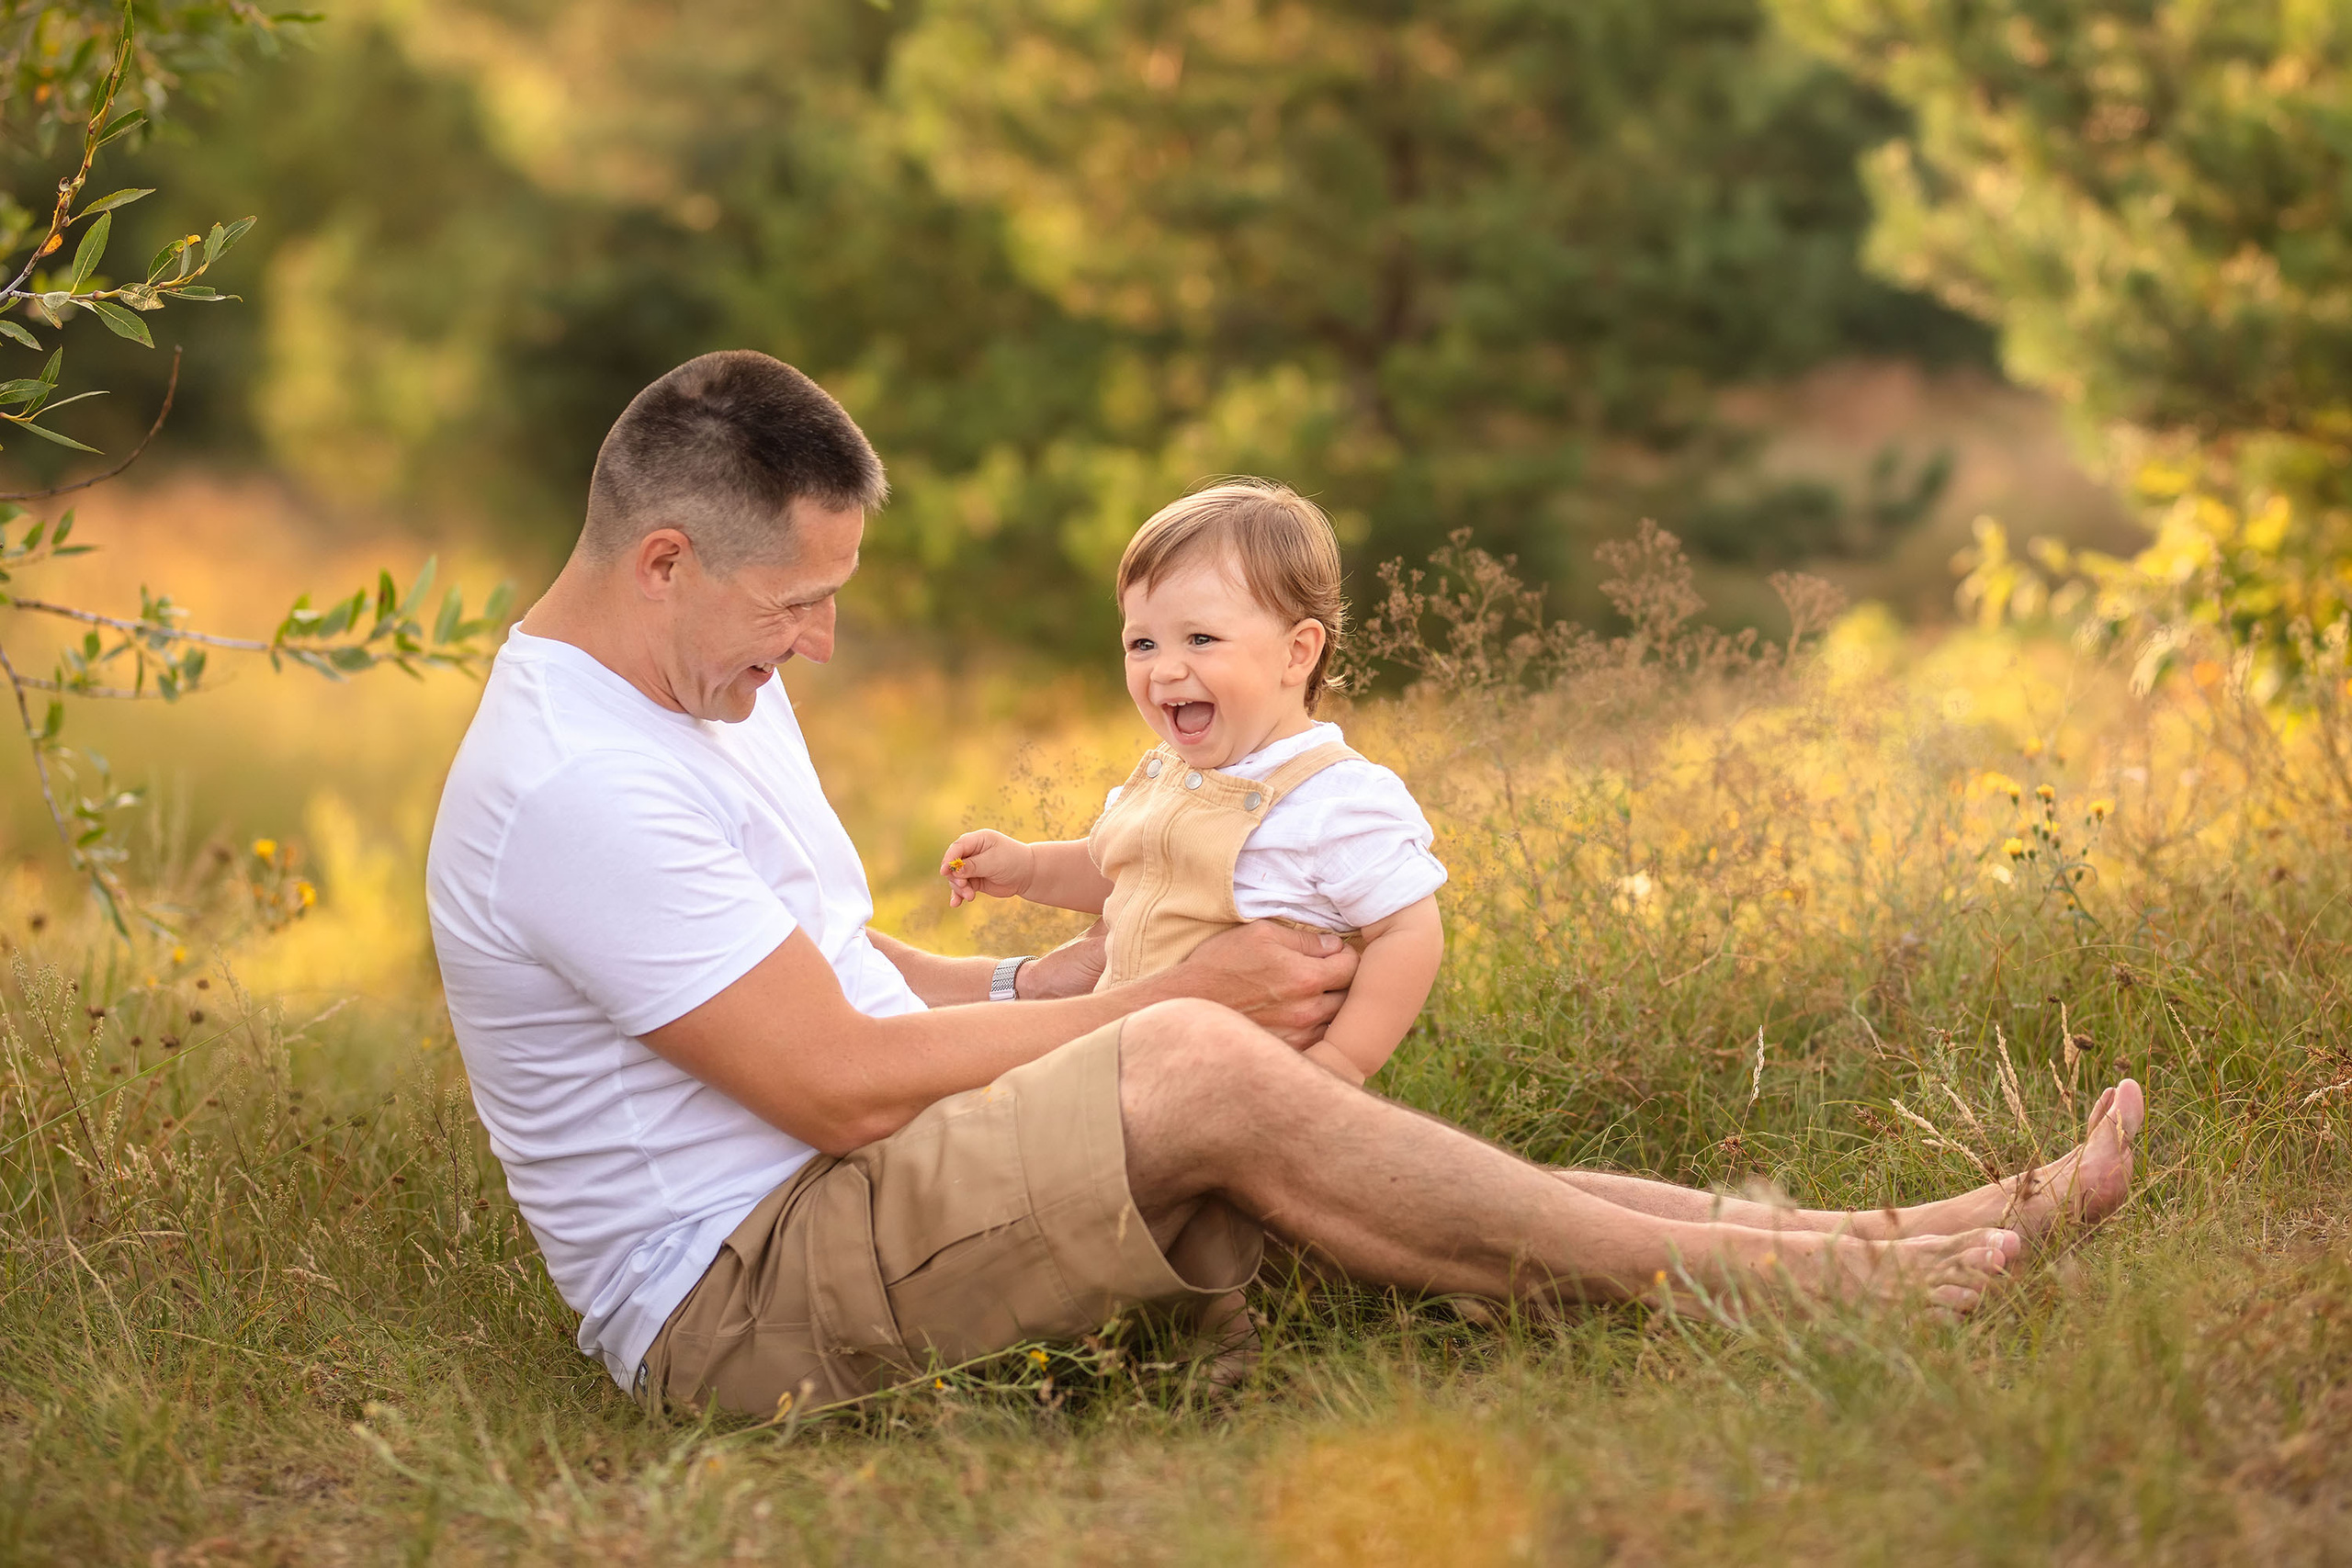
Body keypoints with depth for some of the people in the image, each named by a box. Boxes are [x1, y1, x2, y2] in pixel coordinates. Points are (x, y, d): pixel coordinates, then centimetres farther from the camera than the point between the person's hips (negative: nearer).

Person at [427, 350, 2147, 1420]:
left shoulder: (707, 686, 14)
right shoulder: (577, 790, -20)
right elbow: (839, 1082, -20)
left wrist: (1038, 989, 3)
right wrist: (1164, 1001, -11)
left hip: (849, 1210, 10)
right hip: (733, 1299, -10)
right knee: (1203, 1075, -26)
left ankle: (1881, 1238, -13)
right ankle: (1765, 1275, -18)